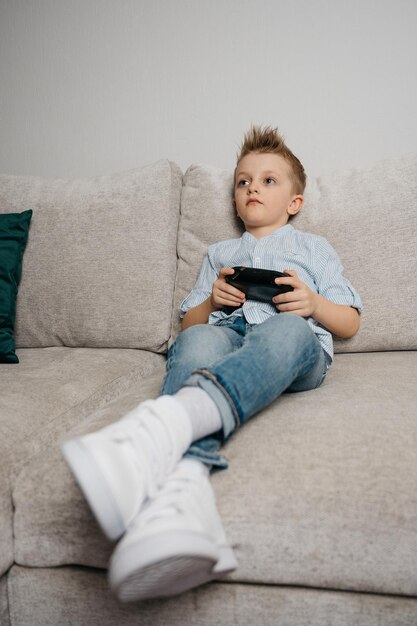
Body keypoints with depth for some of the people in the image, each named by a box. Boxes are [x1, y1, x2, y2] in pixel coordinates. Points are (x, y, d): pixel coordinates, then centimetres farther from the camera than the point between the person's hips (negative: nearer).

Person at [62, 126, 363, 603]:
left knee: (287, 330, -39)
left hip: (300, 351, -1)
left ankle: (169, 419, -66)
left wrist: (314, 303, 0)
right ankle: (183, 483, -64)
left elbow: (350, 324, 23)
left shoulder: (314, 248, 32)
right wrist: (212, 299, 7)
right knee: (196, 342, -37)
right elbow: (189, 323, 30)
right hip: (226, 333, 1)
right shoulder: (220, 253, 37)